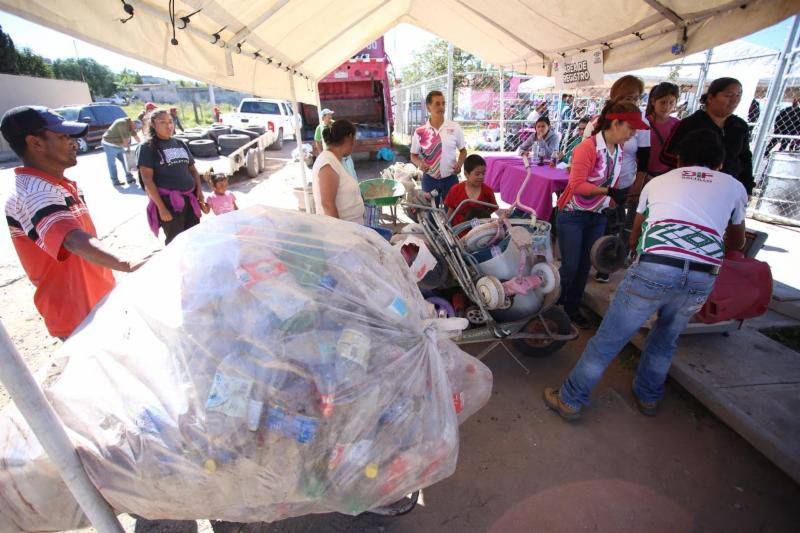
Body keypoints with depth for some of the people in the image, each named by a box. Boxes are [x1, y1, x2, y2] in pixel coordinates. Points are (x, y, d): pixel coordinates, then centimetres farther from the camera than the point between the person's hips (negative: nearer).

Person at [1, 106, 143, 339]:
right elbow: (76, 241, -44)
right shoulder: (34, 192, -24)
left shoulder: (59, 184, 9)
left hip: (98, 300, 10)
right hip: (77, 315, -9)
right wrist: (127, 266, -61)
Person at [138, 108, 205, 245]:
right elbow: (147, 180, -10)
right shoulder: (148, 147, -4)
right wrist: (161, 207, -16)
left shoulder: (180, 144, 12)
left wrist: (199, 190, 3)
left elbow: (192, 169, 19)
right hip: (168, 200, -5)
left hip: (190, 198, 5)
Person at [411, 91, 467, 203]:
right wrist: (420, 163, -17)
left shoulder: (455, 128, -3)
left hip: (450, 178, 1)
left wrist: (460, 164, -12)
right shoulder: (420, 132, -5)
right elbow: (413, 155, 5)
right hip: (429, 179, 0)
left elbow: (463, 150, 7)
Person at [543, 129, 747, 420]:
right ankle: (648, 397, 44)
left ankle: (570, 400, 19)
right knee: (666, 340, 27)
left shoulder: (658, 181, 23)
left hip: (655, 268, -2)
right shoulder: (734, 186, 24)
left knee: (608, 339, 8)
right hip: (703, 278, 2)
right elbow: (737, 242, 39)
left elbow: (634, 237, 33)